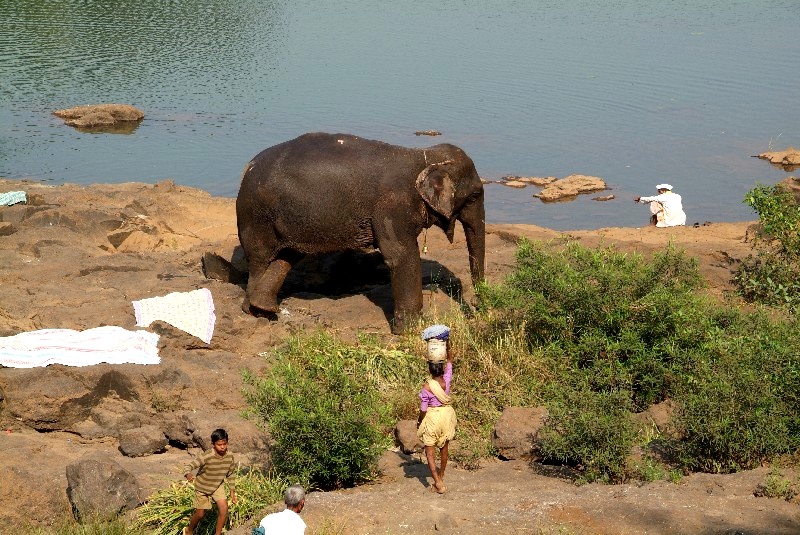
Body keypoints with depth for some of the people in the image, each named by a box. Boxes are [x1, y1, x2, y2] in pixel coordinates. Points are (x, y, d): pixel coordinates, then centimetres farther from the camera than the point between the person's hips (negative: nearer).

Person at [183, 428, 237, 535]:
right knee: (200, 513, 7)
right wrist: (188, 474, -56)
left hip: (217, 486, 4)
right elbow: (191, 465, -33)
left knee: (224, 508, -14)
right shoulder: (207, 457, -32)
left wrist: (232, 491, 2)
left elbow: (230, 474, -1)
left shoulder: (229, 456, -16)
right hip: (202, 487, -4)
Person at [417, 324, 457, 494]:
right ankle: (441, 476, 37)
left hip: (432, 418, -5)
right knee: (444, 447, 21)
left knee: (430, 452, 2)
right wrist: (447, 342, -1)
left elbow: (423, 410, -16)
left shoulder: (427, 387, -24)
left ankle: (438, 482, -10)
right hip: (446, 415, 5)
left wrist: (419, 422, 2)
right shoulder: (446, 380, -13)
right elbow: (450, 359, 2)